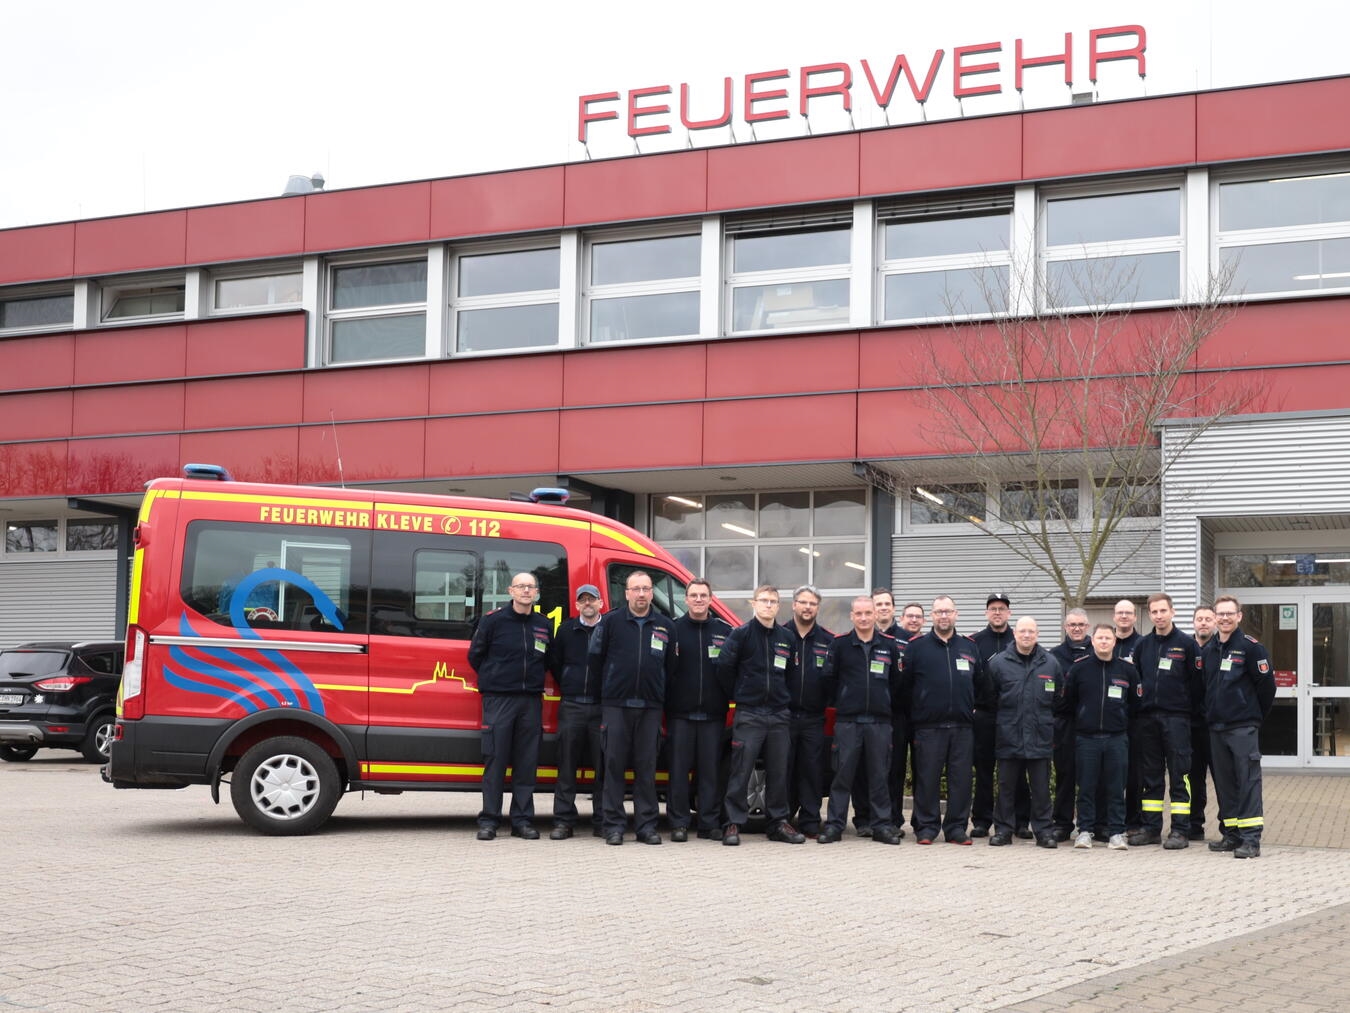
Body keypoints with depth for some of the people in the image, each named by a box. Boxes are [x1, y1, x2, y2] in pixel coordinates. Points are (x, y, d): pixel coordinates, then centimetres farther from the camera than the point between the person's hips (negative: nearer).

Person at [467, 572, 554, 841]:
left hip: (531, 700, 3)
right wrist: (493, 679, 9)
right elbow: (475, 655, 6)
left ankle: (523, 820, 9)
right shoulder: (493, 620, -1)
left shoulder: (544, 625, 10)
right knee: (495, 760, -4)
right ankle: (489, 821, 2)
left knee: (527, 763, 3)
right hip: (498, 699, -3)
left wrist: (534, 681, 12)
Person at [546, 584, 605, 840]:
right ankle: (564, 821, 5)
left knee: (603, 766, 1)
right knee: (567, 764, 2)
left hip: (602, 706, -2)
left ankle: (602, 821, 7)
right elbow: (554, 662, 18)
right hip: (571, 706, 2)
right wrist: (567, 686, 13)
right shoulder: (566, 630, 11)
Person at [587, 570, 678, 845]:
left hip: (650, 707, 2)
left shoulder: (665, 626, 8)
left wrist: (658, 690, 11)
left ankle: (646, 825, 9)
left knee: (647, 767, 4)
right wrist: (609, 687, 9)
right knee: (614, 765, -1)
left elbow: (671, 666, 15)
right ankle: (614, 825, 3)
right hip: (616, 706, -2)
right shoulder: (611, 622, 2)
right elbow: (595, 658, 7)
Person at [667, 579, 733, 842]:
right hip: (680, 713, -1)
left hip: (713, 714, 1)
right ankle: (678, 824, 6)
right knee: (679, 769, 1)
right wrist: (664, 703, -6)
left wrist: (727, 700, -1)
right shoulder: (673, 628, 3)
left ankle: (710, 823, 10)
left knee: (711, 770, 4)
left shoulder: (725, 630, 8)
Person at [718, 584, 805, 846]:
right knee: (741, 771, -6)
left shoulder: (787, 638, 11)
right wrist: (737, 695, 2)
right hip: (749, 714, -4)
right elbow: (725, 667, -5)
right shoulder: (741, 634, -3)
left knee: (778, 772, 7)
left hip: (778, 714, 4)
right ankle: (733, 824, -2)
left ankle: (779, 822, 15)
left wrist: (783, 697, 10)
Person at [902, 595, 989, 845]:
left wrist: (967, 705, 11)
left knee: (961, 778, 3)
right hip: (928, 726, -2)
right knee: (927, 778, 0)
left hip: (963, 726, 3)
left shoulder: (970, 647, 12)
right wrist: (920, 706, 3)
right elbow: (904, 685, 2)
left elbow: (981, 684, 17)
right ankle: (926, 827, 8)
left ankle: (956, 827, 11)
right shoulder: (917, 647, 3)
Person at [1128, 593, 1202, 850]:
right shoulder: (1142, 645, 10)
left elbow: (1196, 683, -1)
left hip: (1176, 718, -4)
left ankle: (1180, 830, 1)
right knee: (1150, 776, 9)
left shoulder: (1186, 644, -1)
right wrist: (1138, 706, 8)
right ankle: (1150, 827, 15)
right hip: (1147, 718, 4)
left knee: (1179, 775, -3)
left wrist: (1189, 707, -3)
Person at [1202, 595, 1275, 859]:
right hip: (1216, 726, 6)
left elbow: (1266, 684, -5)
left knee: (1248, 780, -9)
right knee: (1223, 780, 9)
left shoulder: (1251, 647, -6)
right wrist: (1211, 713, 14)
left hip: (1243, 727, -6)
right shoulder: (1208, 650, 12)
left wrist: (1256, 715, 3)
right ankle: (1231, 834, 17)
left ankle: (1251, 839, -11)